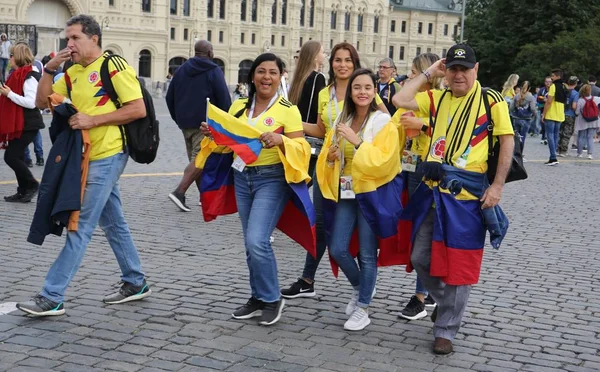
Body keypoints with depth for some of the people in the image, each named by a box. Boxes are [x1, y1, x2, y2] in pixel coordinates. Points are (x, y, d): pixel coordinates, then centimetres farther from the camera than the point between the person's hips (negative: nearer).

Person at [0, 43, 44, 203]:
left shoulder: (29, 77, -16)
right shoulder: (18, 75, 14)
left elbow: (31, 102, -25)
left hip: (27, 125, -10)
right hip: (18, 124, 10)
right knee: (16, 156, 11)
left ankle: (32, 184, 2)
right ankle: (23, 191, 16)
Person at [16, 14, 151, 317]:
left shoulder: (114, 66, -10)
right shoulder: (73, 73, 14)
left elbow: (138, 109, -16)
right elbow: (42, 102, 11)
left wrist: (93, 119, -19)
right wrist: (49, 69, -3)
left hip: (107, 156, -9)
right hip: (89, 156, 9)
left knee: (80, 226, -8)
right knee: (113, 223, 15)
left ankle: (52, 297, -6)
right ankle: (135, 284, 27)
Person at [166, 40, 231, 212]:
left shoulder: (182, 69, 13)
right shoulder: (214, 70, -5)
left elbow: (170, 97, 15)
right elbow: (224, 99, -10)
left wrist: (178, 118, 22)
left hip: (185, 123, 7)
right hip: (205, 124, -7)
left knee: (196, 158, 14)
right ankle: (179, 192, -21)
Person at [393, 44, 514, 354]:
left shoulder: (491, 100, -5)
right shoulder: (437, 98, 9)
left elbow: (507, 142, -6)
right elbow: (400, 101, -2)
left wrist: (497, 185, -12)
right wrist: (428, 73, 1)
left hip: (467, 195, -5)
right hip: (432, 190, 5)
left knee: (458, 264, 2)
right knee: (420, 258, 11)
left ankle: (446, 330, 15)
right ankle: (445, 301, 38)